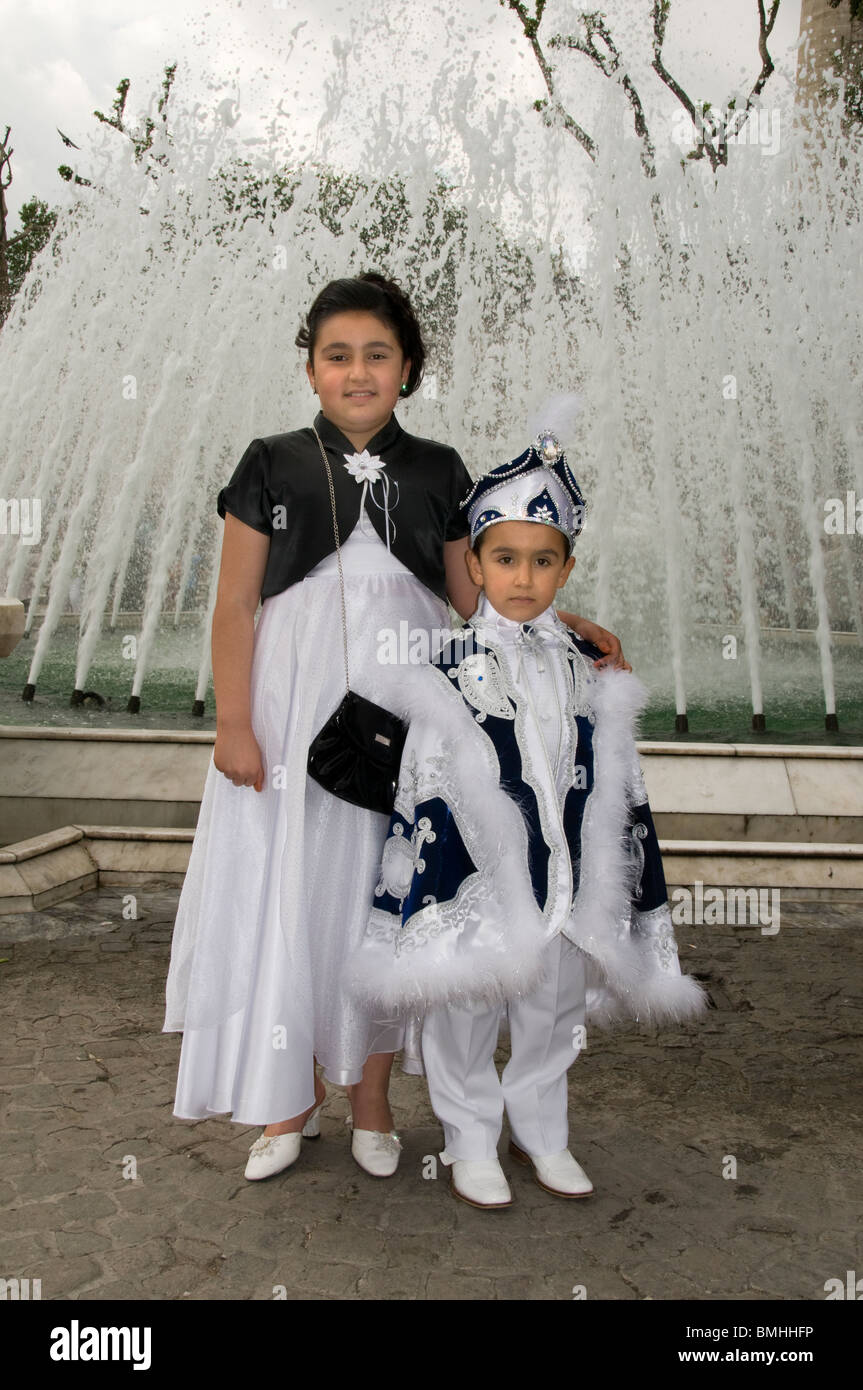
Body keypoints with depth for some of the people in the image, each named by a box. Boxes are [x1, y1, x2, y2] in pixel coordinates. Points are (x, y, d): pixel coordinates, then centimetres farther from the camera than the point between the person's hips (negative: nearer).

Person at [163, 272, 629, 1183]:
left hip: (402, 708, 1)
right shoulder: (272, 466, 0)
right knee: (286, 894, 4)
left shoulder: (436, 472, 5)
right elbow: (234, 606, -1)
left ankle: (370, 1099, 26)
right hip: (297, 706, -1)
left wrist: (564, 624, -5)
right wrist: (233, 725, -7)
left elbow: (476, 593, 9)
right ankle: (292, 1099, 23)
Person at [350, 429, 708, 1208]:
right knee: (466, 1018, 11)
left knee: (554, 1014, 18)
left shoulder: (587, 670, 2)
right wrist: (417, 900, -9)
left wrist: (633, 900, 8)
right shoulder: (454, 673, -9)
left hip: (565, 882, 4)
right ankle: (472, 1145, 32)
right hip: (478, 883, -3)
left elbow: (617, 788, 7)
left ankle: (542, 1135, 39)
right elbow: (424, 791, -8)